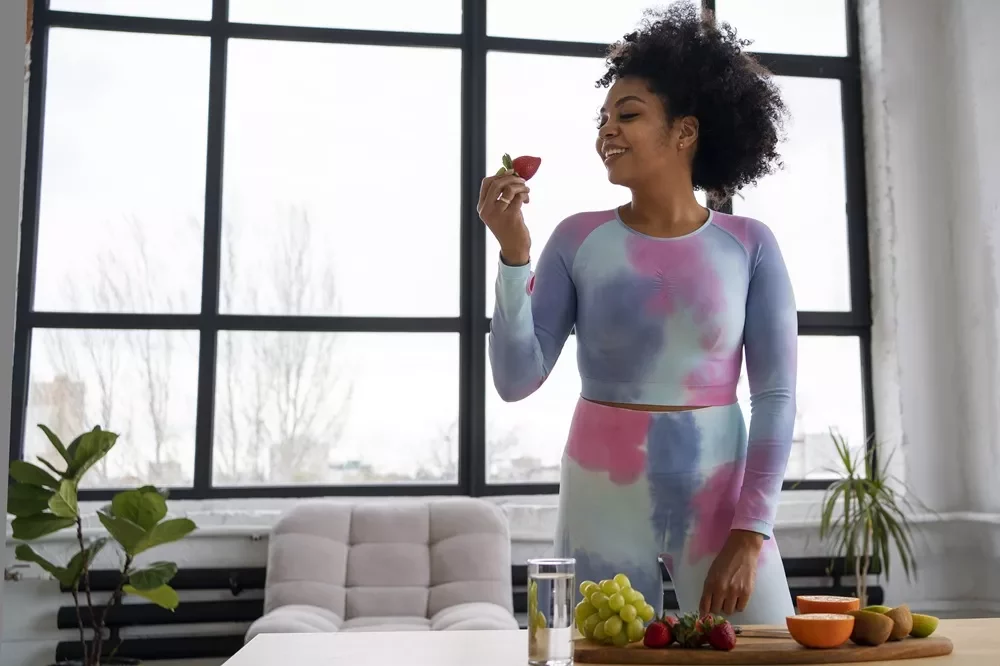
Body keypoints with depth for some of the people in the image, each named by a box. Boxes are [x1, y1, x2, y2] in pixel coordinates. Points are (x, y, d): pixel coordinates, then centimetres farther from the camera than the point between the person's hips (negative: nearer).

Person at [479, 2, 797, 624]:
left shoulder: (749, 244, -3)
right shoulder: (579, 239, -2)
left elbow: (776, 396, -4)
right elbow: (517, 379, -8)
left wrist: (750, 532, -10)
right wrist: (515, 254, -17)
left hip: (718, 495, 0)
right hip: (603, 497, 0)